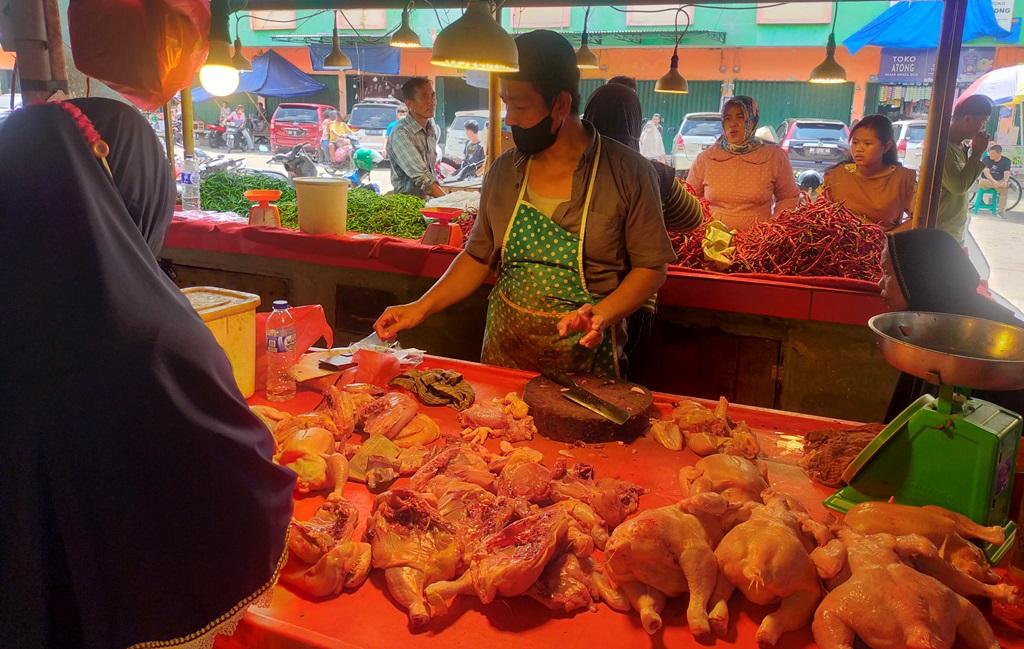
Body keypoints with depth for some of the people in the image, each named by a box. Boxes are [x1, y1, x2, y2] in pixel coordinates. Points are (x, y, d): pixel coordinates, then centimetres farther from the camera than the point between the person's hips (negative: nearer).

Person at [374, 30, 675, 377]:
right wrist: (422, 307, -2)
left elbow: (651, 267, -7)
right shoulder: (504, 170, 1)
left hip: (585, 358, -3)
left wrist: (602, 314, -22)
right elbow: (480, 256, 8)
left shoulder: (628, 172, -11)